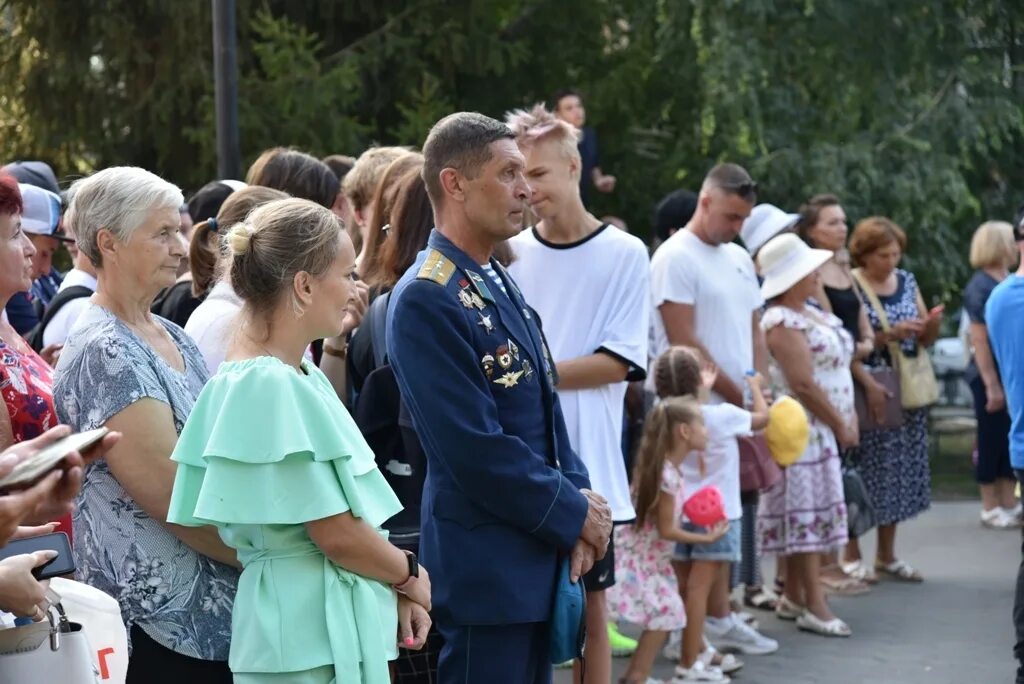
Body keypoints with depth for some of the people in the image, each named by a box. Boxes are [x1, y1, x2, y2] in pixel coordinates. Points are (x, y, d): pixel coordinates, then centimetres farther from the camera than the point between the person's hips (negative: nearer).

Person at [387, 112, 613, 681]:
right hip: (485, 566, -9)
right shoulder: (427, 299, -17)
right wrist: (573, 514, -11)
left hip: (538, 556, 9)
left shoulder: (501, 284, 12)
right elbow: (476, 448, -21)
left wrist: (579, 498, 0)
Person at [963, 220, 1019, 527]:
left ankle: (1008, 503, 19)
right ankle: (990, 508, 10)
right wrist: (992, 384, -20)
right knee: (992, 440, 1)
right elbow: (980, 340, -17)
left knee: (1012, 439, 11)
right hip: (990, 375, -7)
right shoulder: (980, 287, -14)